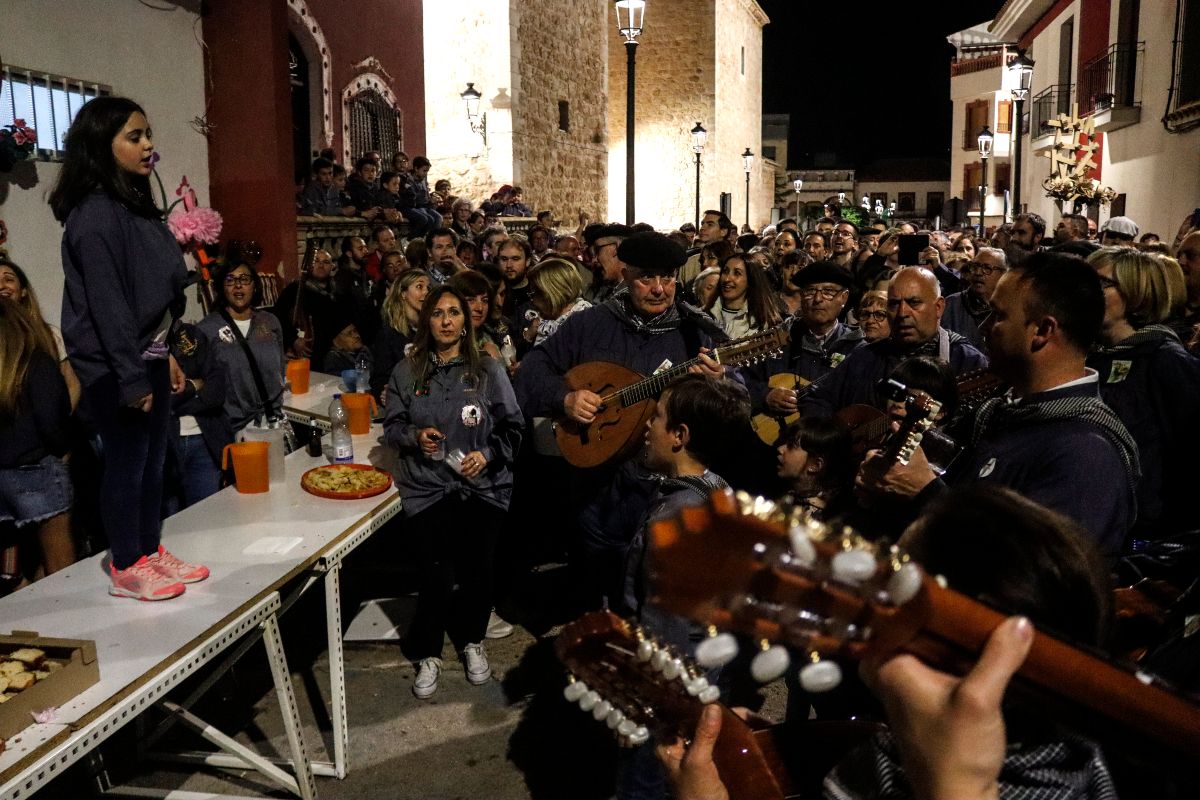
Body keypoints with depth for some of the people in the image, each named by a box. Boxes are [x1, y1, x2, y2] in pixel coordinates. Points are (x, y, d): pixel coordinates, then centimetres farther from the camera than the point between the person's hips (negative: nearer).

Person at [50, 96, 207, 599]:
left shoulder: (136, 204, 10)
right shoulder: (95, 215, -17)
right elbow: (106, 305, -20)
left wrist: (164, 354, 13)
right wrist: (131, 378, -20)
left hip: (149, 356, 9)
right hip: (116, 367, -9)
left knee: (153, 461, 15)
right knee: (126, 464, 2)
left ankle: (151, 552, 29)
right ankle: (126, 569, 16)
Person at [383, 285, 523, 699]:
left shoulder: (488, 370, 2)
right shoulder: (407, 371, 6)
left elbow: (512, 427, 4)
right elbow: (392, 426, 11)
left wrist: (487, 454, -12)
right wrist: (414, 436, -9)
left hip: (482, 486, 0)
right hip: (426, 487, 0)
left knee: (477, 568, -1)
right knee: (437, 572, -9)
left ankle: (472, 642, 27)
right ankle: (428, 655, 13)